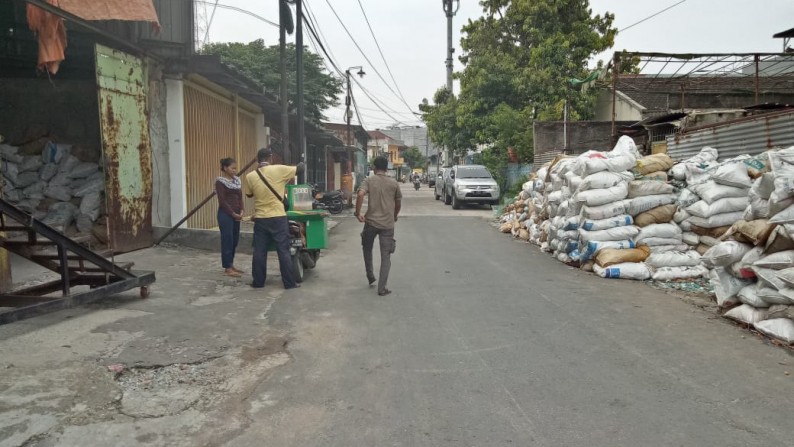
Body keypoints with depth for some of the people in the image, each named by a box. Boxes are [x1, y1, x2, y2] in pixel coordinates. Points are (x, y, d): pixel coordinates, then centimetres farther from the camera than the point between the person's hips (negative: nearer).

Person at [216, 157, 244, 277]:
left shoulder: (237, 180, 13)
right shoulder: (220, 181, -8)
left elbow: (240, 196, 12)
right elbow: (222, 200, -12)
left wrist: (241, 210, -3)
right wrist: (232, 213, -13)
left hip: (236, 214, 7)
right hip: (225, 214, -7)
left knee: (235, 240, 9)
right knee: (227, 240, -4)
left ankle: (231, 265, 19)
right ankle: (227, 268, 1)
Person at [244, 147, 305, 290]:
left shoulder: (250, 176, 0)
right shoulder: (279, 170, -8)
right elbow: (300, 169, 4)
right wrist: (302, 164, 26)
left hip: (260, 218, 2)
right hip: (278, 218, -2)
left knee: (259, 251, 10)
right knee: (283, 251, 3)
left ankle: (258, 282, 16)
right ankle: (289, 283, 6)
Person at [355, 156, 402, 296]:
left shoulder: (369, 180, -1)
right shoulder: (394, 183, 5)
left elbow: (360, 195, -19)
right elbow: (398, 203, 14)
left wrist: (357, 213, -10)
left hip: (371, 221, 0)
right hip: (388, 224, 1)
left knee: (367, 248, 26)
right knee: (386, 256, 3)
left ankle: (370, 276, 28)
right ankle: (382, 288, 1)